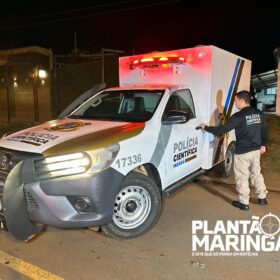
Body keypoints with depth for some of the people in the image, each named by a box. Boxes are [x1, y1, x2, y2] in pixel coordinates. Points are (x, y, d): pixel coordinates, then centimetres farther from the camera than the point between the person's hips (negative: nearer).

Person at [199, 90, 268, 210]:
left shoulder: (238, 116, -18)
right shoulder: (259, 114, 4)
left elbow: (223, 129, -15)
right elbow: (264, 131, 12)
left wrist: (206, 128, -4)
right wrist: (263, 145, 25)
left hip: (242, 152, -7)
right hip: (256, 150, 7)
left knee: (242, 178, 5)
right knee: (256, 173, 22)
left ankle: (244, 202, 15)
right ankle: (262, 198, 32)